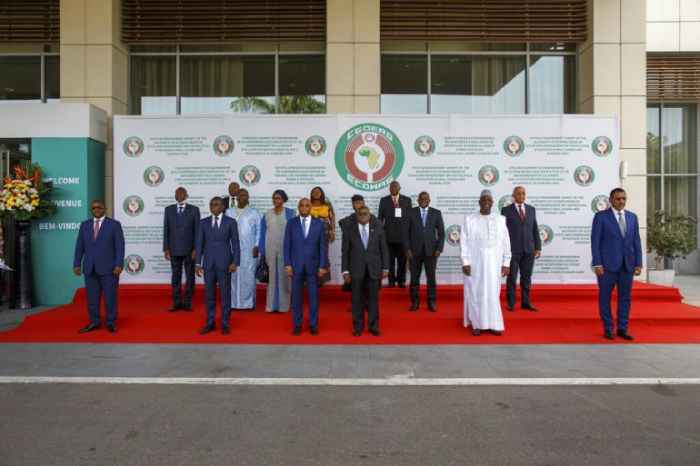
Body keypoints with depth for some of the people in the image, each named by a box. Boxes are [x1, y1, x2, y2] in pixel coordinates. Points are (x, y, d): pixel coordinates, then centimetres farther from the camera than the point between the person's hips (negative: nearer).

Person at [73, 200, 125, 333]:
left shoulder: (114, 224, 0)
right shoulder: (85, 225, 11)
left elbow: (120, 246, -5)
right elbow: (79, 246, 10)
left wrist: (119, 265, -12)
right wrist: (77, 264, 3)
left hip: (108, 268, -3)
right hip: (90, 268, 4)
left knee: (110, 296, 1)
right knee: (92, 297, 7)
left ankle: (111, 323, 11)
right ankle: (94, 322, 16)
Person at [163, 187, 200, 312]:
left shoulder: (194, 209, 0)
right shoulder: (169, 209, 5)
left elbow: (197, 230, -2)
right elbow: (166, 230, 5)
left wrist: (196, 249, -8)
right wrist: (166, 249, -1)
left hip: (189, 249, -1)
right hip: (174, 250, 2)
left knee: (190, 277, 4)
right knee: (175, 277, 6)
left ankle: (187, 303, 13)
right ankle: (177, 303, 14)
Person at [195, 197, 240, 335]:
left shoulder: (231, 222, -2)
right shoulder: (203, 222, 5)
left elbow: (235, 244, -3)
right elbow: (199, 244, 5)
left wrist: (235, 262, -11)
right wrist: (198, 263, 0)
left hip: (224, 263, -2)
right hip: (208, 263, 2)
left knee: (225, 294, 3)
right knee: (209, 294, 7)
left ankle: (225, 323, 12)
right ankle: (210, 323, 17)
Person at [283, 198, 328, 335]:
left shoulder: (319, 223, 2)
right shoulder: (291, 223, 3)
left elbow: (323, 246, 1)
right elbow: (287, 245, 2)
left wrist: (323, 265, -4)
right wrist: (287, 264, -5)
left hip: (313, 265, 0)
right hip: (296, 265, 0)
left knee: (313, 296, 5)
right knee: (296, 296, 5)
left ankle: (313, 325, 16)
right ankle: (297, 324, 15)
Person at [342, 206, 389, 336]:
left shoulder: (377, 227, 1)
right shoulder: (349, 229, -1)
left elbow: (384, 248, 3)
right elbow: (345, 251, 0)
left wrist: (385, 267, 1)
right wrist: (345, 270, -4)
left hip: (374, 268, 1)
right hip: (356, 269, 0)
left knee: (373, 298, 5)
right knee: (357, 299, 6)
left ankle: (373, 326, 17)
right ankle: (358, 327, 18)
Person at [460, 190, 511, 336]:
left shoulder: (500, 220, 4)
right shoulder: (469, 219, -2)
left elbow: (506, 243, 5)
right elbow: (464, 242, -5)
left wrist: (506, 263, 1)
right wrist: (465, 262, -12)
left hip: (493, 263, 2)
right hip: (474, 262, -2)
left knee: (493, 293, 4)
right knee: (475, 292, 2)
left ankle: (493, 324, 11)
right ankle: (477, 324, 10)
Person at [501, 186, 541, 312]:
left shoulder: (531, 209, 10)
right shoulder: (506, 210, -1)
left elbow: (535, 230, 10)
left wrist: (538, 247, 4)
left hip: (528, 250, 3)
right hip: (512, 249, -3)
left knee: (526, 278, 7)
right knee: (512, 278, 1)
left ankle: (526, 302, 15)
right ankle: (510, 303, 10)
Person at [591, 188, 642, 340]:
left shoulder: (632, 217, 10)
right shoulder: (601, 216, -4)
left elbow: (636, 242, 9)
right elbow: (595, 241, -8)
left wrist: (638, 264, 3)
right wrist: (597, 264, -14)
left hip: (627, 264, 4)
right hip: (607, 264, -4)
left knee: (625, 297, 7)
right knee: (605, 297, 3)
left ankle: (622, 329, 16)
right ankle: (608, 329, 14)